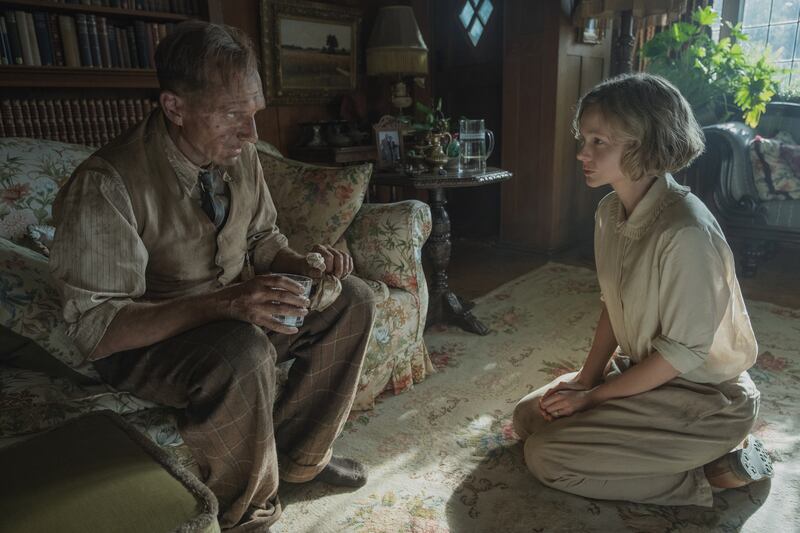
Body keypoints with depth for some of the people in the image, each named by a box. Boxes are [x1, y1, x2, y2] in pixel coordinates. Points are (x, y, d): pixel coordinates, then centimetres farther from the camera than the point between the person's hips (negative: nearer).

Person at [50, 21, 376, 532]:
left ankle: (300, 455, 5)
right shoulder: (106, 184, -24)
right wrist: (221, 303, -38)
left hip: (237, 312, 7)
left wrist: (301, 262, -13)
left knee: (353, 299, -7)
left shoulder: (239, 154, -4)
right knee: (240, 351, -38)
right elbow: (95, 326, -24)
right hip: (144, 341, -6)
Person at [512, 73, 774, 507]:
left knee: (545, 457, -13)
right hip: (642, 369, 8)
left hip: (703, 396, -8)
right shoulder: (610, 211, -4)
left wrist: (593, 397, -15)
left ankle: (714, 468, 0)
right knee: (529, 416, 8)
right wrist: (585, 380, -5)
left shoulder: (686, 232, -30)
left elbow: (684, 351, -23)